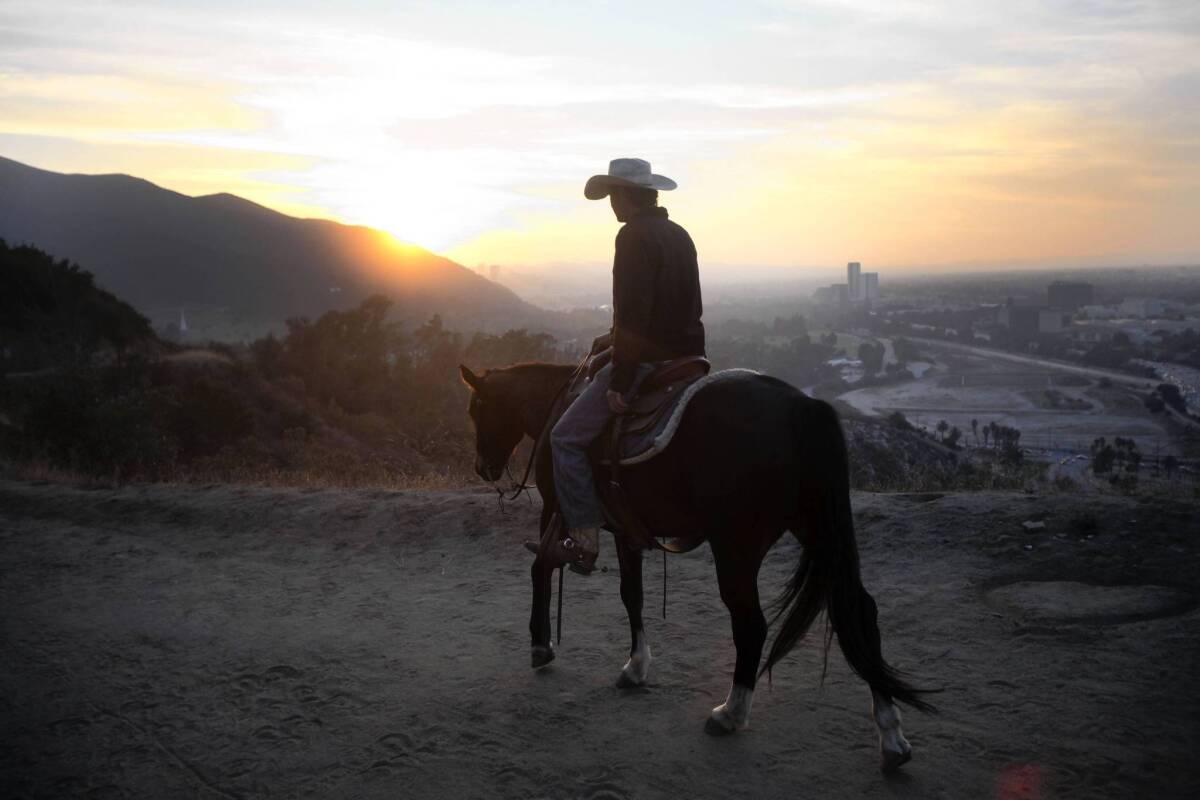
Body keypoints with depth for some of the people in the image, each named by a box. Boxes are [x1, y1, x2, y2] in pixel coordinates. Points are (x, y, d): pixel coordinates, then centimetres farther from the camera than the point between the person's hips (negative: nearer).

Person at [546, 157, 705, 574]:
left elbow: (631, 315, -21)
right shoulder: (680, 235, 14)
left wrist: (619, 383, -19)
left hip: (648, 363, -9)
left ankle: (584, 541, -4)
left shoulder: (634, 235, -13)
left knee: (567, 438, -2)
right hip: (688, 357, 9)